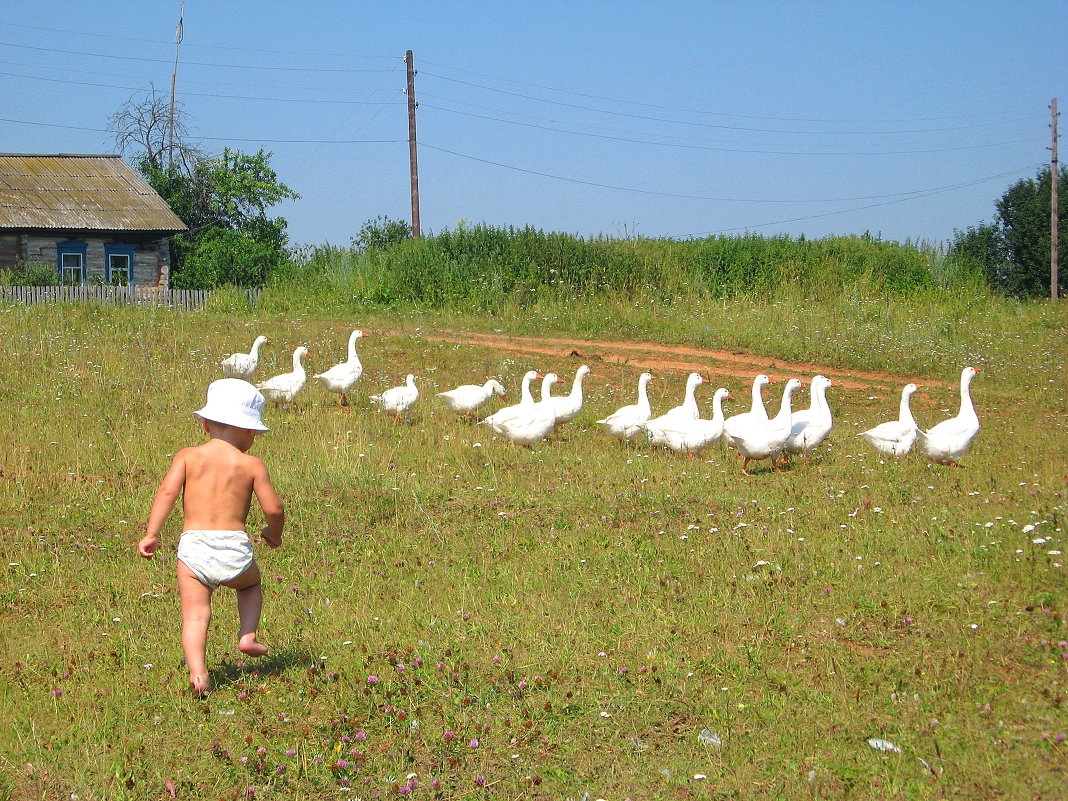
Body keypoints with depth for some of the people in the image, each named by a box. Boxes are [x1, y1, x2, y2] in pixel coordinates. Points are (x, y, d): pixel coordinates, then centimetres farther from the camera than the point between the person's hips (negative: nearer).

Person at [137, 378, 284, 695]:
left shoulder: (187, 456, 5)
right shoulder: (252, 465, 3)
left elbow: (168, 490, -8)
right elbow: (273, 509, -1)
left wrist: (151, 534, -8)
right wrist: (274, 533, 20)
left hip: (194, 545, 0)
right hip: (235, 547, 0)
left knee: (195, 614, 0)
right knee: (251, 585, 32)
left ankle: (197, 670, -18)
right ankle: (248, 635, 17)